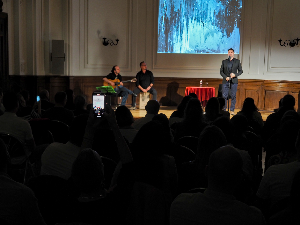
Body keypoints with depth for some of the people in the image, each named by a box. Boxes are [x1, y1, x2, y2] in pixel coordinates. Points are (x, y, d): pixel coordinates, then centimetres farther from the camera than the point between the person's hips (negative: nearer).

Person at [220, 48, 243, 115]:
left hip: (234, 81, 0)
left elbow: (240, 71, 8)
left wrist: (235, 75, -10)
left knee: (233, 96, 0)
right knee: (224, 96, -4)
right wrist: (226, 77, -9)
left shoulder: (237, 61, 8)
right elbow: (221, 71, 8)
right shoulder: (224, 61, 10)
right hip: (225, 81, 1)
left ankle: (232, 110, 6)